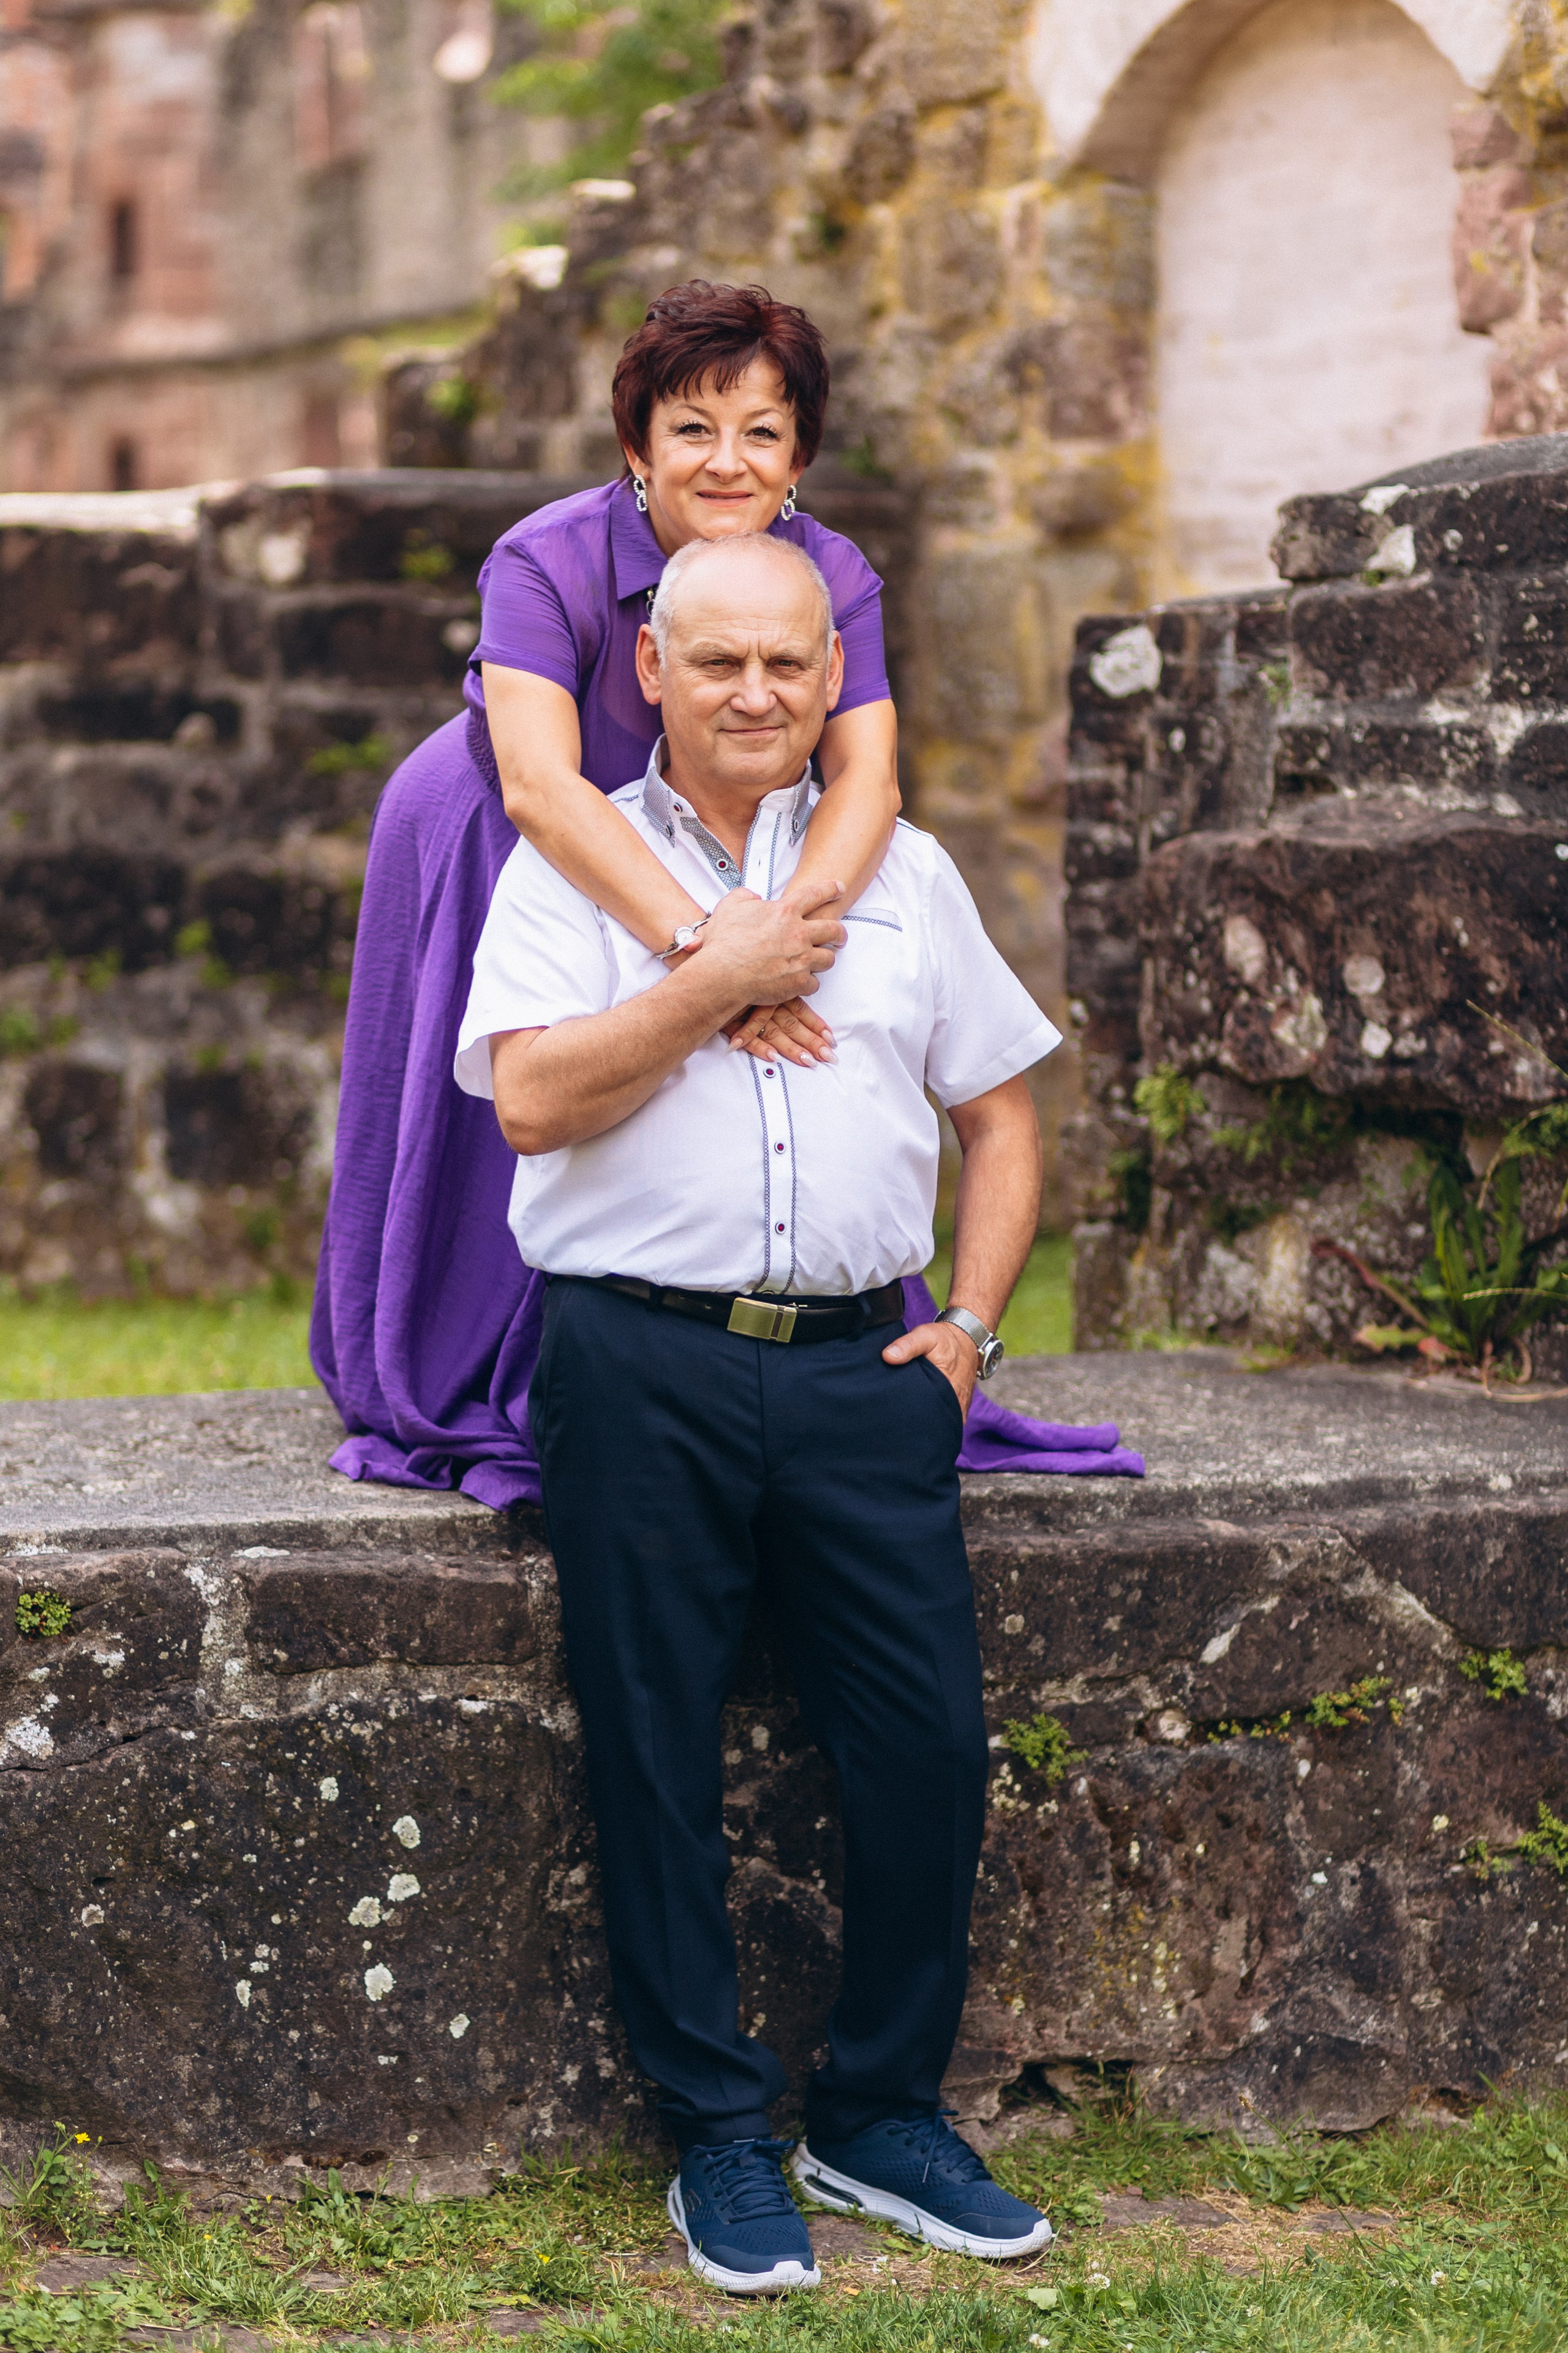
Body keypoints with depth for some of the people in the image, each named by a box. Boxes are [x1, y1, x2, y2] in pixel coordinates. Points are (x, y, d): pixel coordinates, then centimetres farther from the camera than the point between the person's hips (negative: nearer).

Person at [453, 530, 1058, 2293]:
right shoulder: (572, 861, 6)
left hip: (858, 1366, 3)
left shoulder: (904, 873, 16)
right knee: (657, 1762, -1)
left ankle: (883, 2116, 14)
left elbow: (1000, 1114, 20)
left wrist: (970, 1322, 8)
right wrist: (721, 977, -8)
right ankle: (717, 2140, 12)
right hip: (643, 1367, -3)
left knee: (932, 1745, -3)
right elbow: (532, 1095, -8)